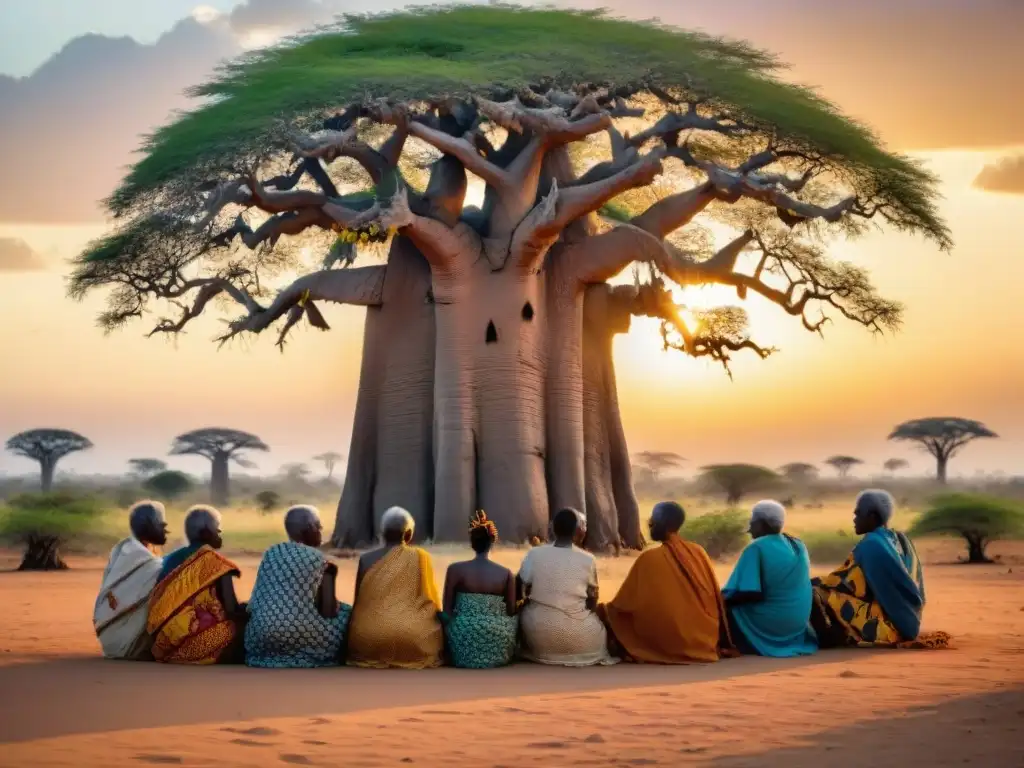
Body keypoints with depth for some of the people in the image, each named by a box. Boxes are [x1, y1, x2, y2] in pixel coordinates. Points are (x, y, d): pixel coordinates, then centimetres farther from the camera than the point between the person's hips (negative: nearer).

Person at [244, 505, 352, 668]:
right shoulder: (318, 559, -3)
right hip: (301, 634, -5)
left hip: (261, 637, 5)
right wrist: (331, 575, 10)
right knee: (346, 613, 16)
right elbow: (328, 611, -6)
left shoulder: (270, 553, 10)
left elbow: (255, 602, 16)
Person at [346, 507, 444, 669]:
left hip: (370, 641, 2)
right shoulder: (421, 557, 2)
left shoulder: (366, 560, 4)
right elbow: (431, 599, 9)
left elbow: (359, 602, 9)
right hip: (414, 641, -1)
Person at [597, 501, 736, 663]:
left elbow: (624, 604, -6)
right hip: (706, 640, 6)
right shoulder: (699, 552, 0)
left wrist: (603, 610, 13)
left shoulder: (650, 558, -14)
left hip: (672, 644, -5)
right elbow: (715, 600, 7)